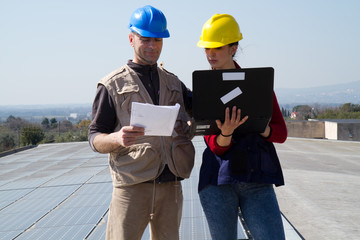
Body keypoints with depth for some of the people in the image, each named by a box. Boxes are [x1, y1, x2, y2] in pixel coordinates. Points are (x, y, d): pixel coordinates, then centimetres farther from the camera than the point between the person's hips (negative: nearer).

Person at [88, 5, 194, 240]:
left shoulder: (173, 82, 17)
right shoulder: (112, 85, 4)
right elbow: (95, 138, 0)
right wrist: (118, 138, -22)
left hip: (171, 185, 5)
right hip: (132, 187, -4)